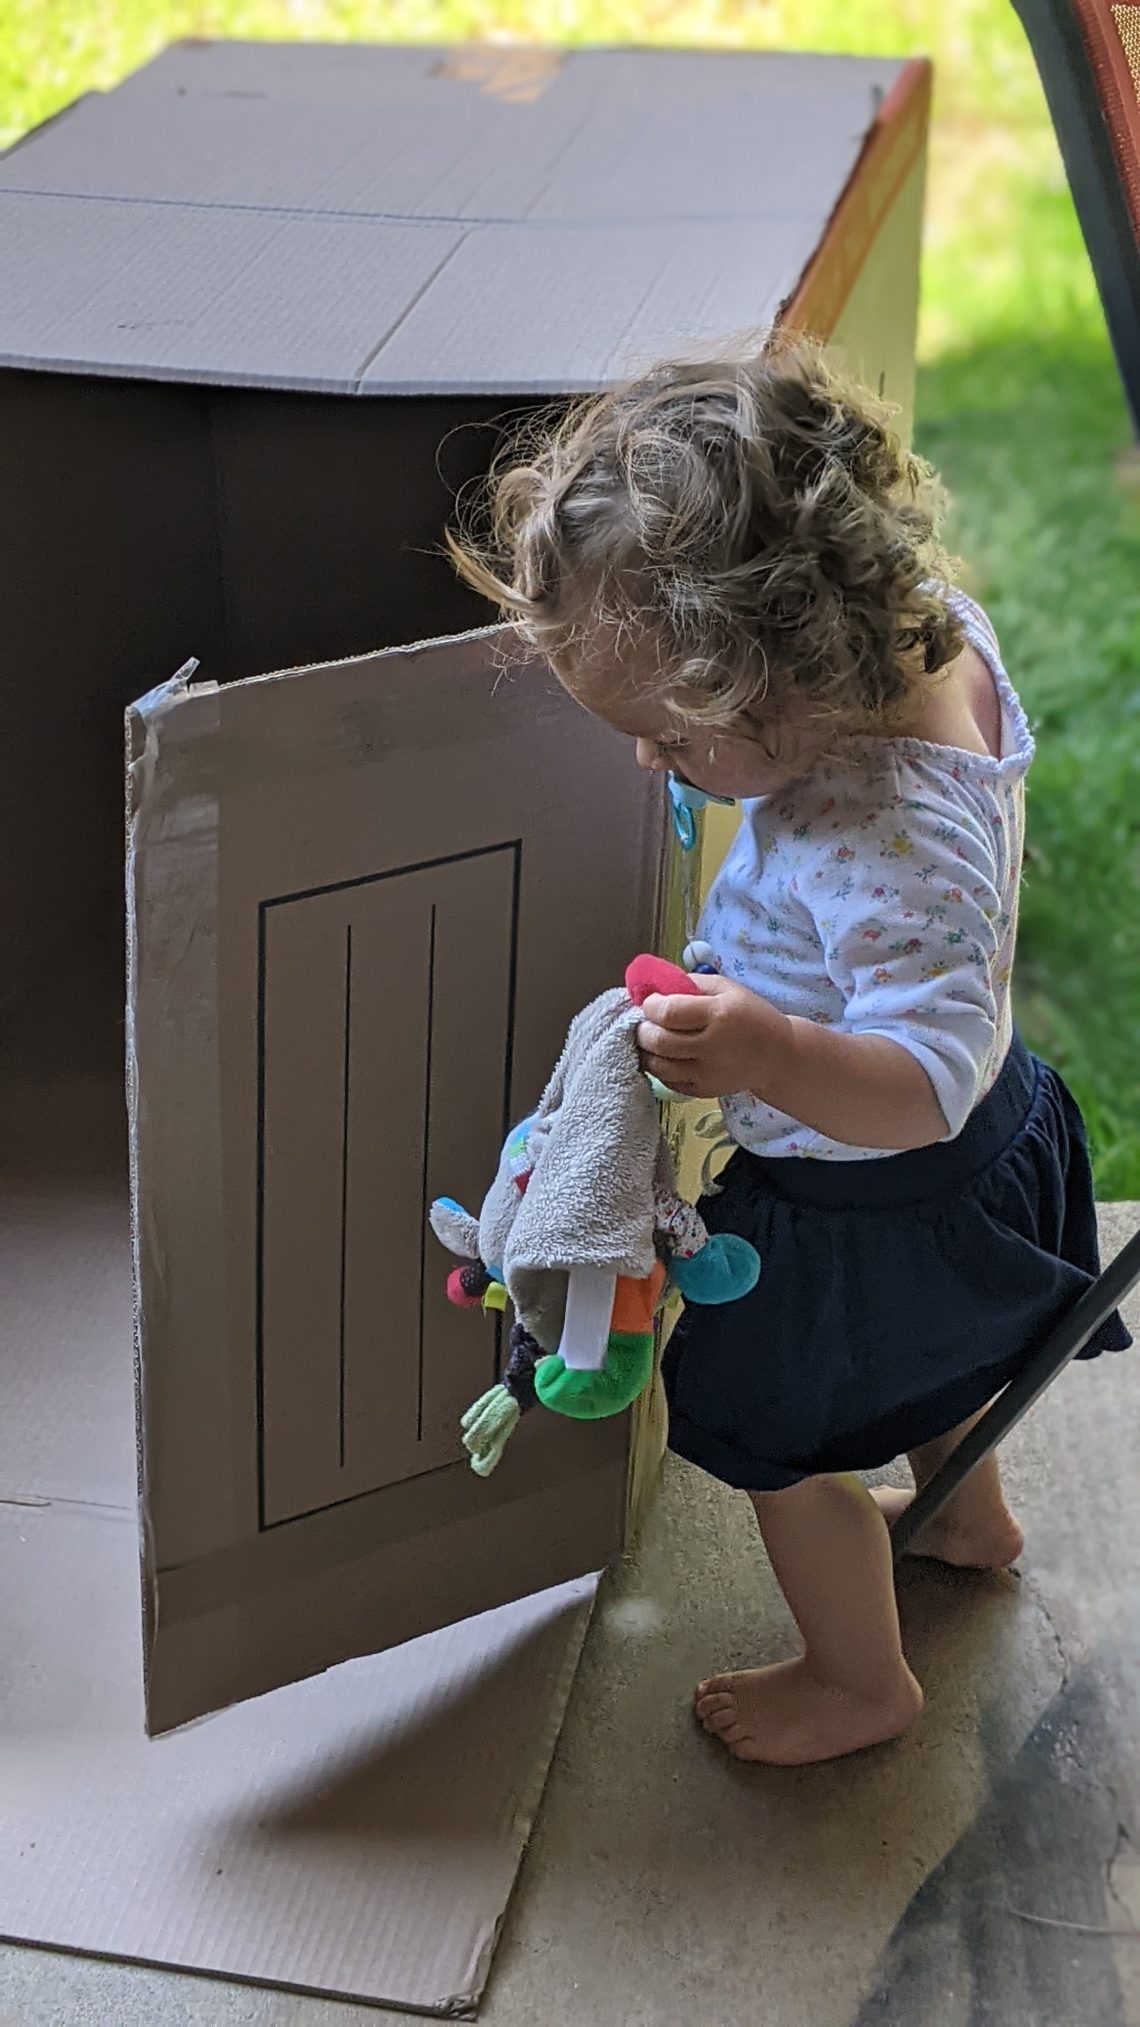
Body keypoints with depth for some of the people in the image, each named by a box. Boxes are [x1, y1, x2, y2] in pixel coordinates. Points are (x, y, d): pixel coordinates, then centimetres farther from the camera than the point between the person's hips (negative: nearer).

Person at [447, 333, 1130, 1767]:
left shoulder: (891, 843, -44)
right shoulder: (933, 625, -17)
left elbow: (926, 1082, -43)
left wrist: (767, 1055, -59)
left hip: (864, 1202, -9)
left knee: (779, 1435, 16)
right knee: (927, 1332, 36)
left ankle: (860, 1678, 41)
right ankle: (969, 1517, 64)